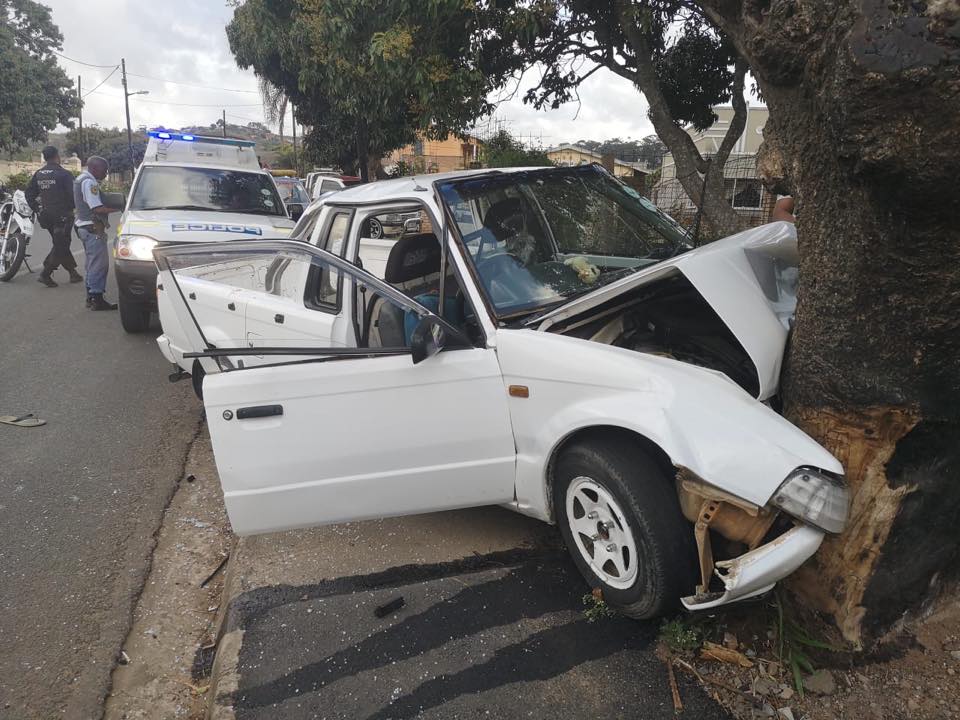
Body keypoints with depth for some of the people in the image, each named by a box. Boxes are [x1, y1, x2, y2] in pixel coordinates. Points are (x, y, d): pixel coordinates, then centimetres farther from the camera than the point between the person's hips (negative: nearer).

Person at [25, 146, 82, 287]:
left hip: (45, 215, 7)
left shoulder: (38, 174, 8)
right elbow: (72, 195, -16)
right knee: (61, 245, -1)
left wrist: (37, 210, 15)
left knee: (60, 244, 17)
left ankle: (73, 272, 21)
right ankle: (45, 274, -7)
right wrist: (71, 207, 2)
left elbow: (29, 194, 9)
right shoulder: (64, 174, -13)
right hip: (62, 215, -7)